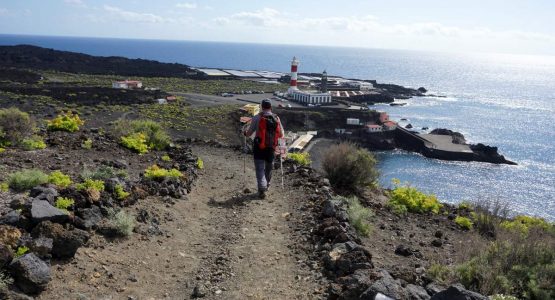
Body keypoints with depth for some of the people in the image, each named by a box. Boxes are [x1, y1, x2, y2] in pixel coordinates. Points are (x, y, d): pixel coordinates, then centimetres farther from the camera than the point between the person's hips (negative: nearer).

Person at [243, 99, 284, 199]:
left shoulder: (257, 118, -9)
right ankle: (266, 185, 38)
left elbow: (249, 133, -5)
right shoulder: (276, 118, 0)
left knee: (260, 169, 2)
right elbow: (281, 135, 4)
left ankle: (262, 189, -9)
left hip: (259, 147, -3)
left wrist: (245, 132, 17)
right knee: (269, 168, 21)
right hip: (271, 148, 3)